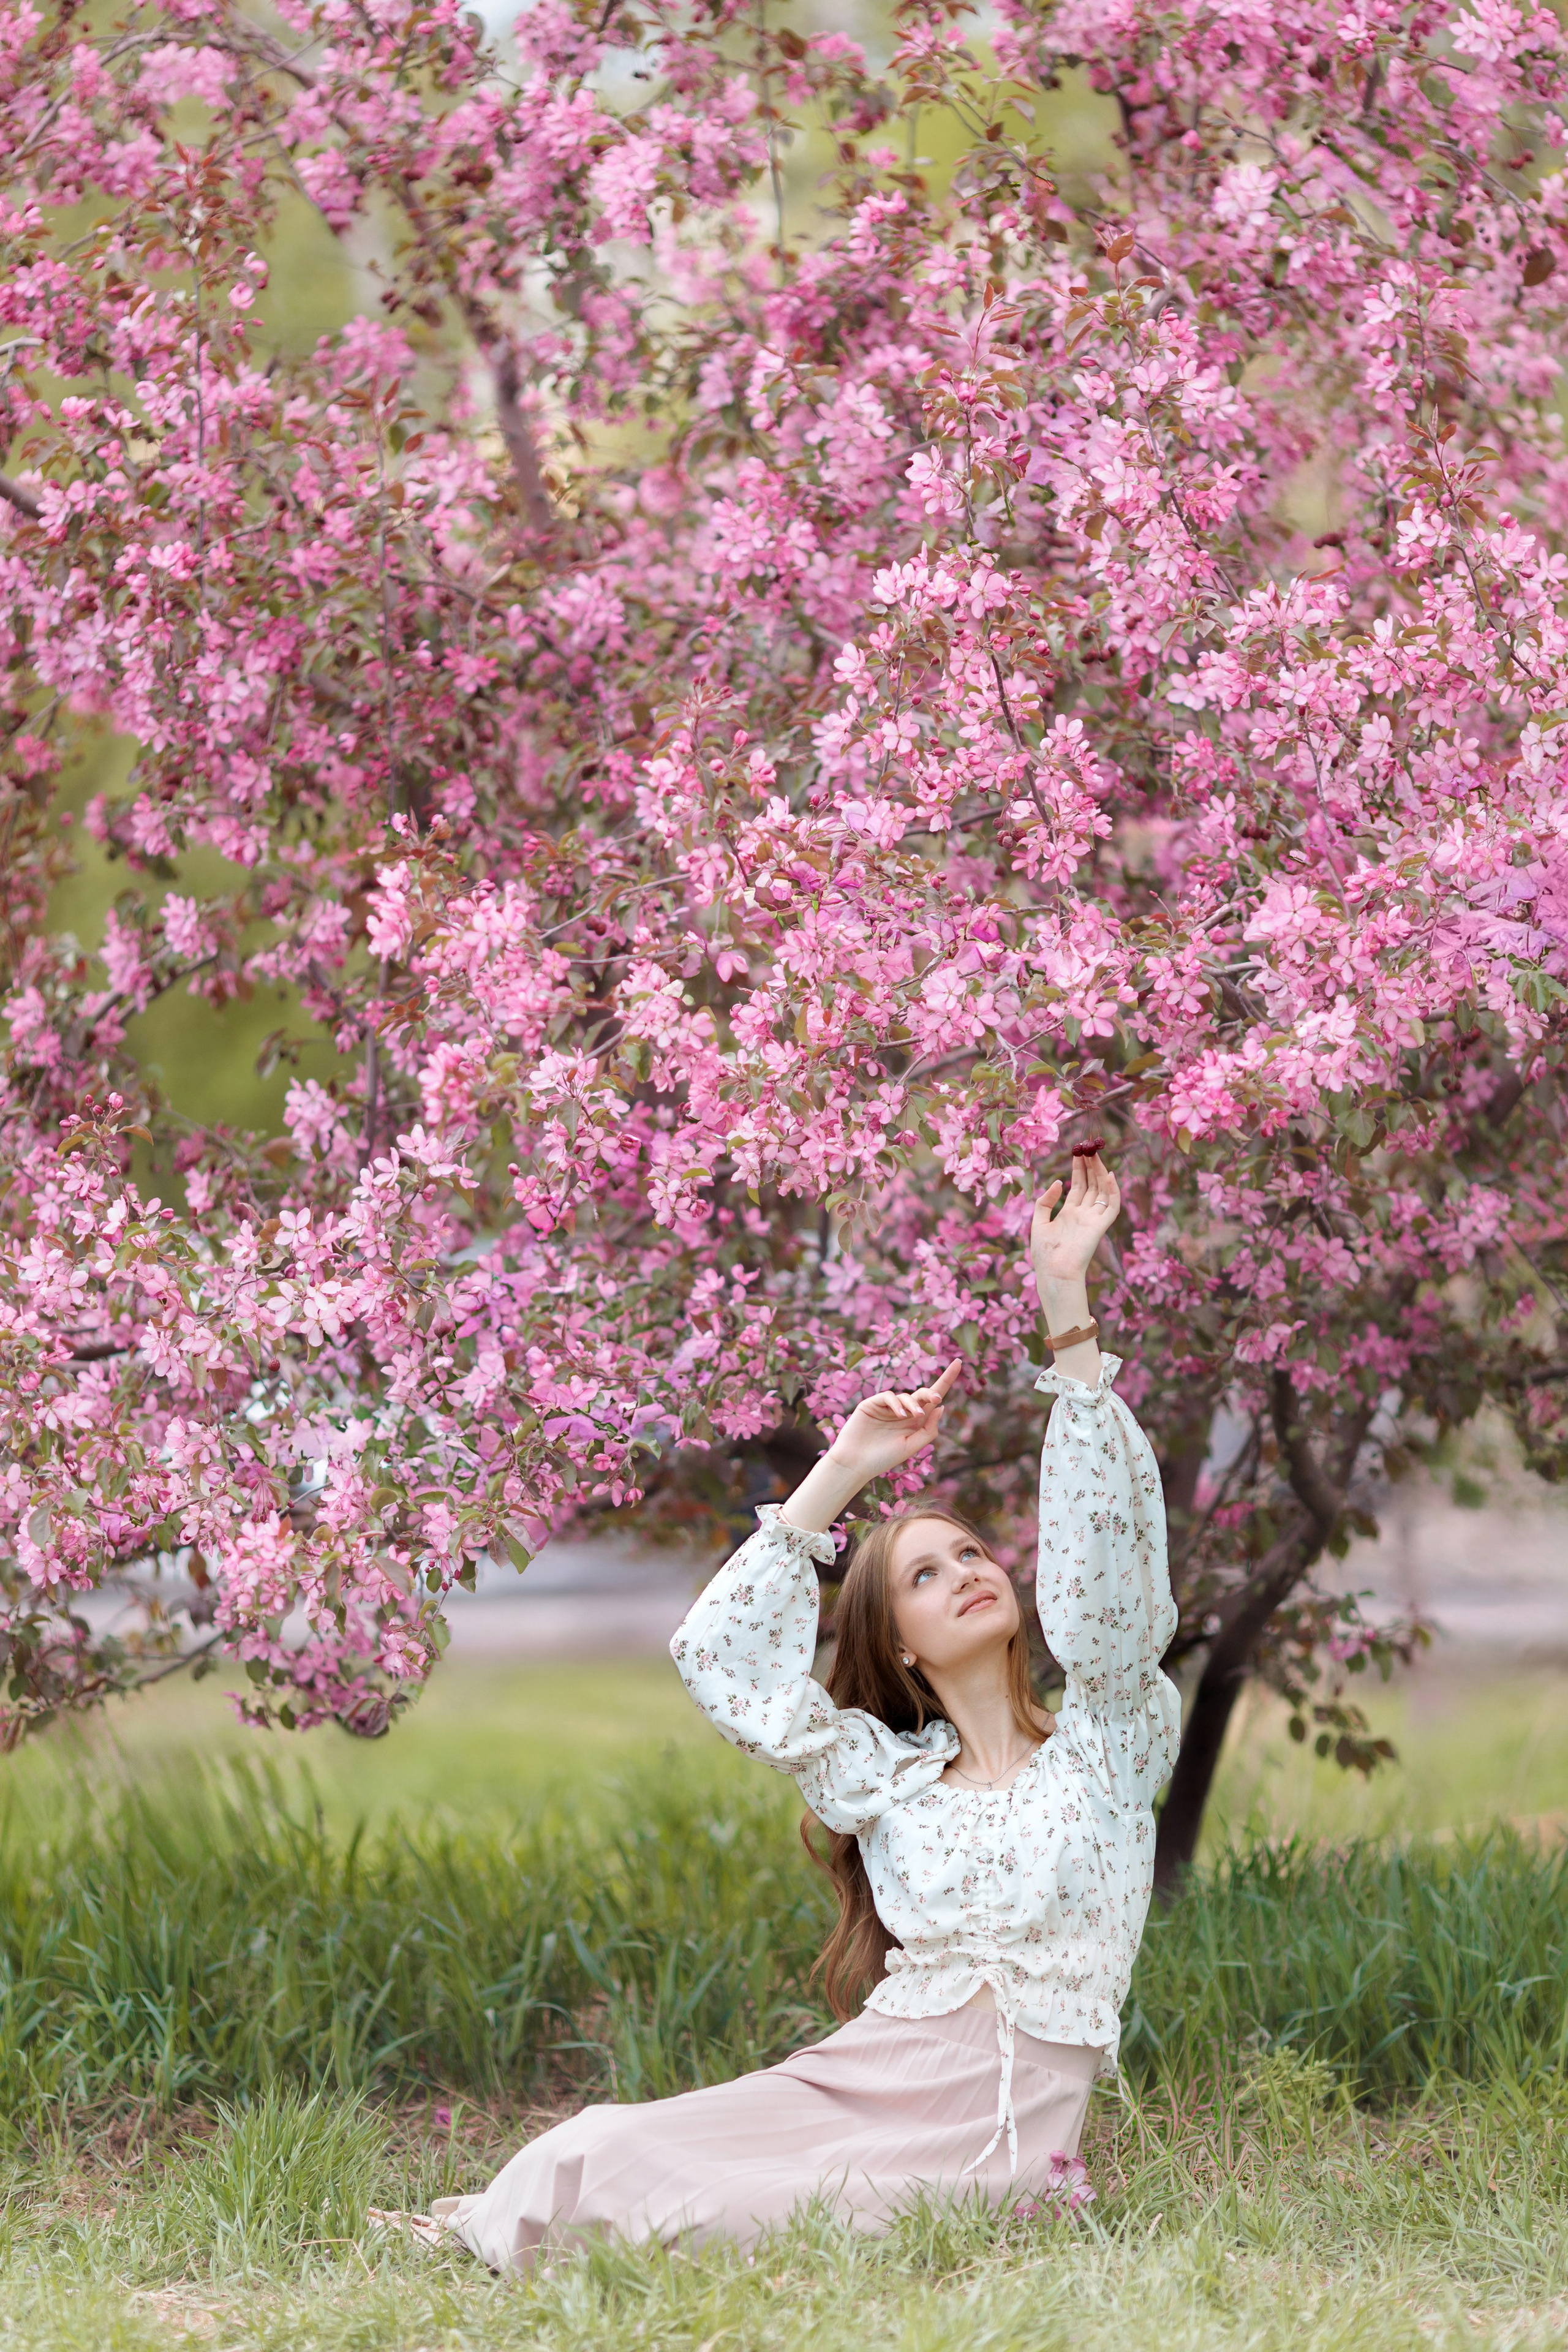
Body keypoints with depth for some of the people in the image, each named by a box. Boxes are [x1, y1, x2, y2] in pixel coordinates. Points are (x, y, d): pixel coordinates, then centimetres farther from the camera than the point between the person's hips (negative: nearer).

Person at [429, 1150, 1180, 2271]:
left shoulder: (1104, 1745, 10)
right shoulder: (885, 1779, 18)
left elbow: (1106, 1582, -5)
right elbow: (723, 1654, 13)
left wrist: (1068, 1307, -13)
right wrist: (844, 1471, 9)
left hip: (1002, 2132, -3)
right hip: (855, 2082, 3)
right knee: (595, 2154, -21)